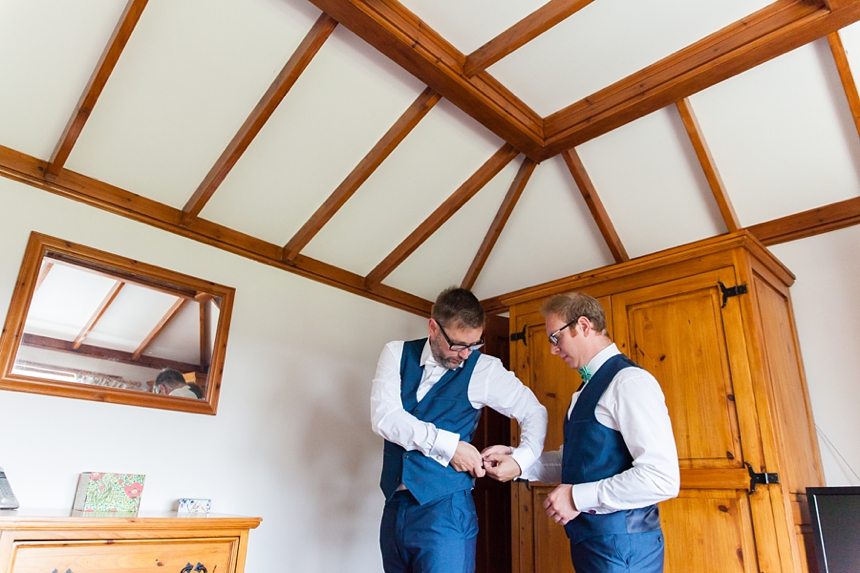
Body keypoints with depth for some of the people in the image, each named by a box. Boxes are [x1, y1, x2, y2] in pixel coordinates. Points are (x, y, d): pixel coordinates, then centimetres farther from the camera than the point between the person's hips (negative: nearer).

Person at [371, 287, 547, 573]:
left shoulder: (485, 369, -5)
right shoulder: (396, 353, 0)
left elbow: (534, 411, 7)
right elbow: (384, 417, -13)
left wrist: (521, 459, -10)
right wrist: (449, 445, -17)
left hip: (445, 508, -3)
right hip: (394, 504, 3)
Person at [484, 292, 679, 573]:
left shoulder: (629, 381, -17)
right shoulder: (590, 386, 13)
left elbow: (662, 479, -24)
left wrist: (578, 497, -19)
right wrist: (518, 462, 1)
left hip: (621, 546, -8)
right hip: (590, 540, 9)